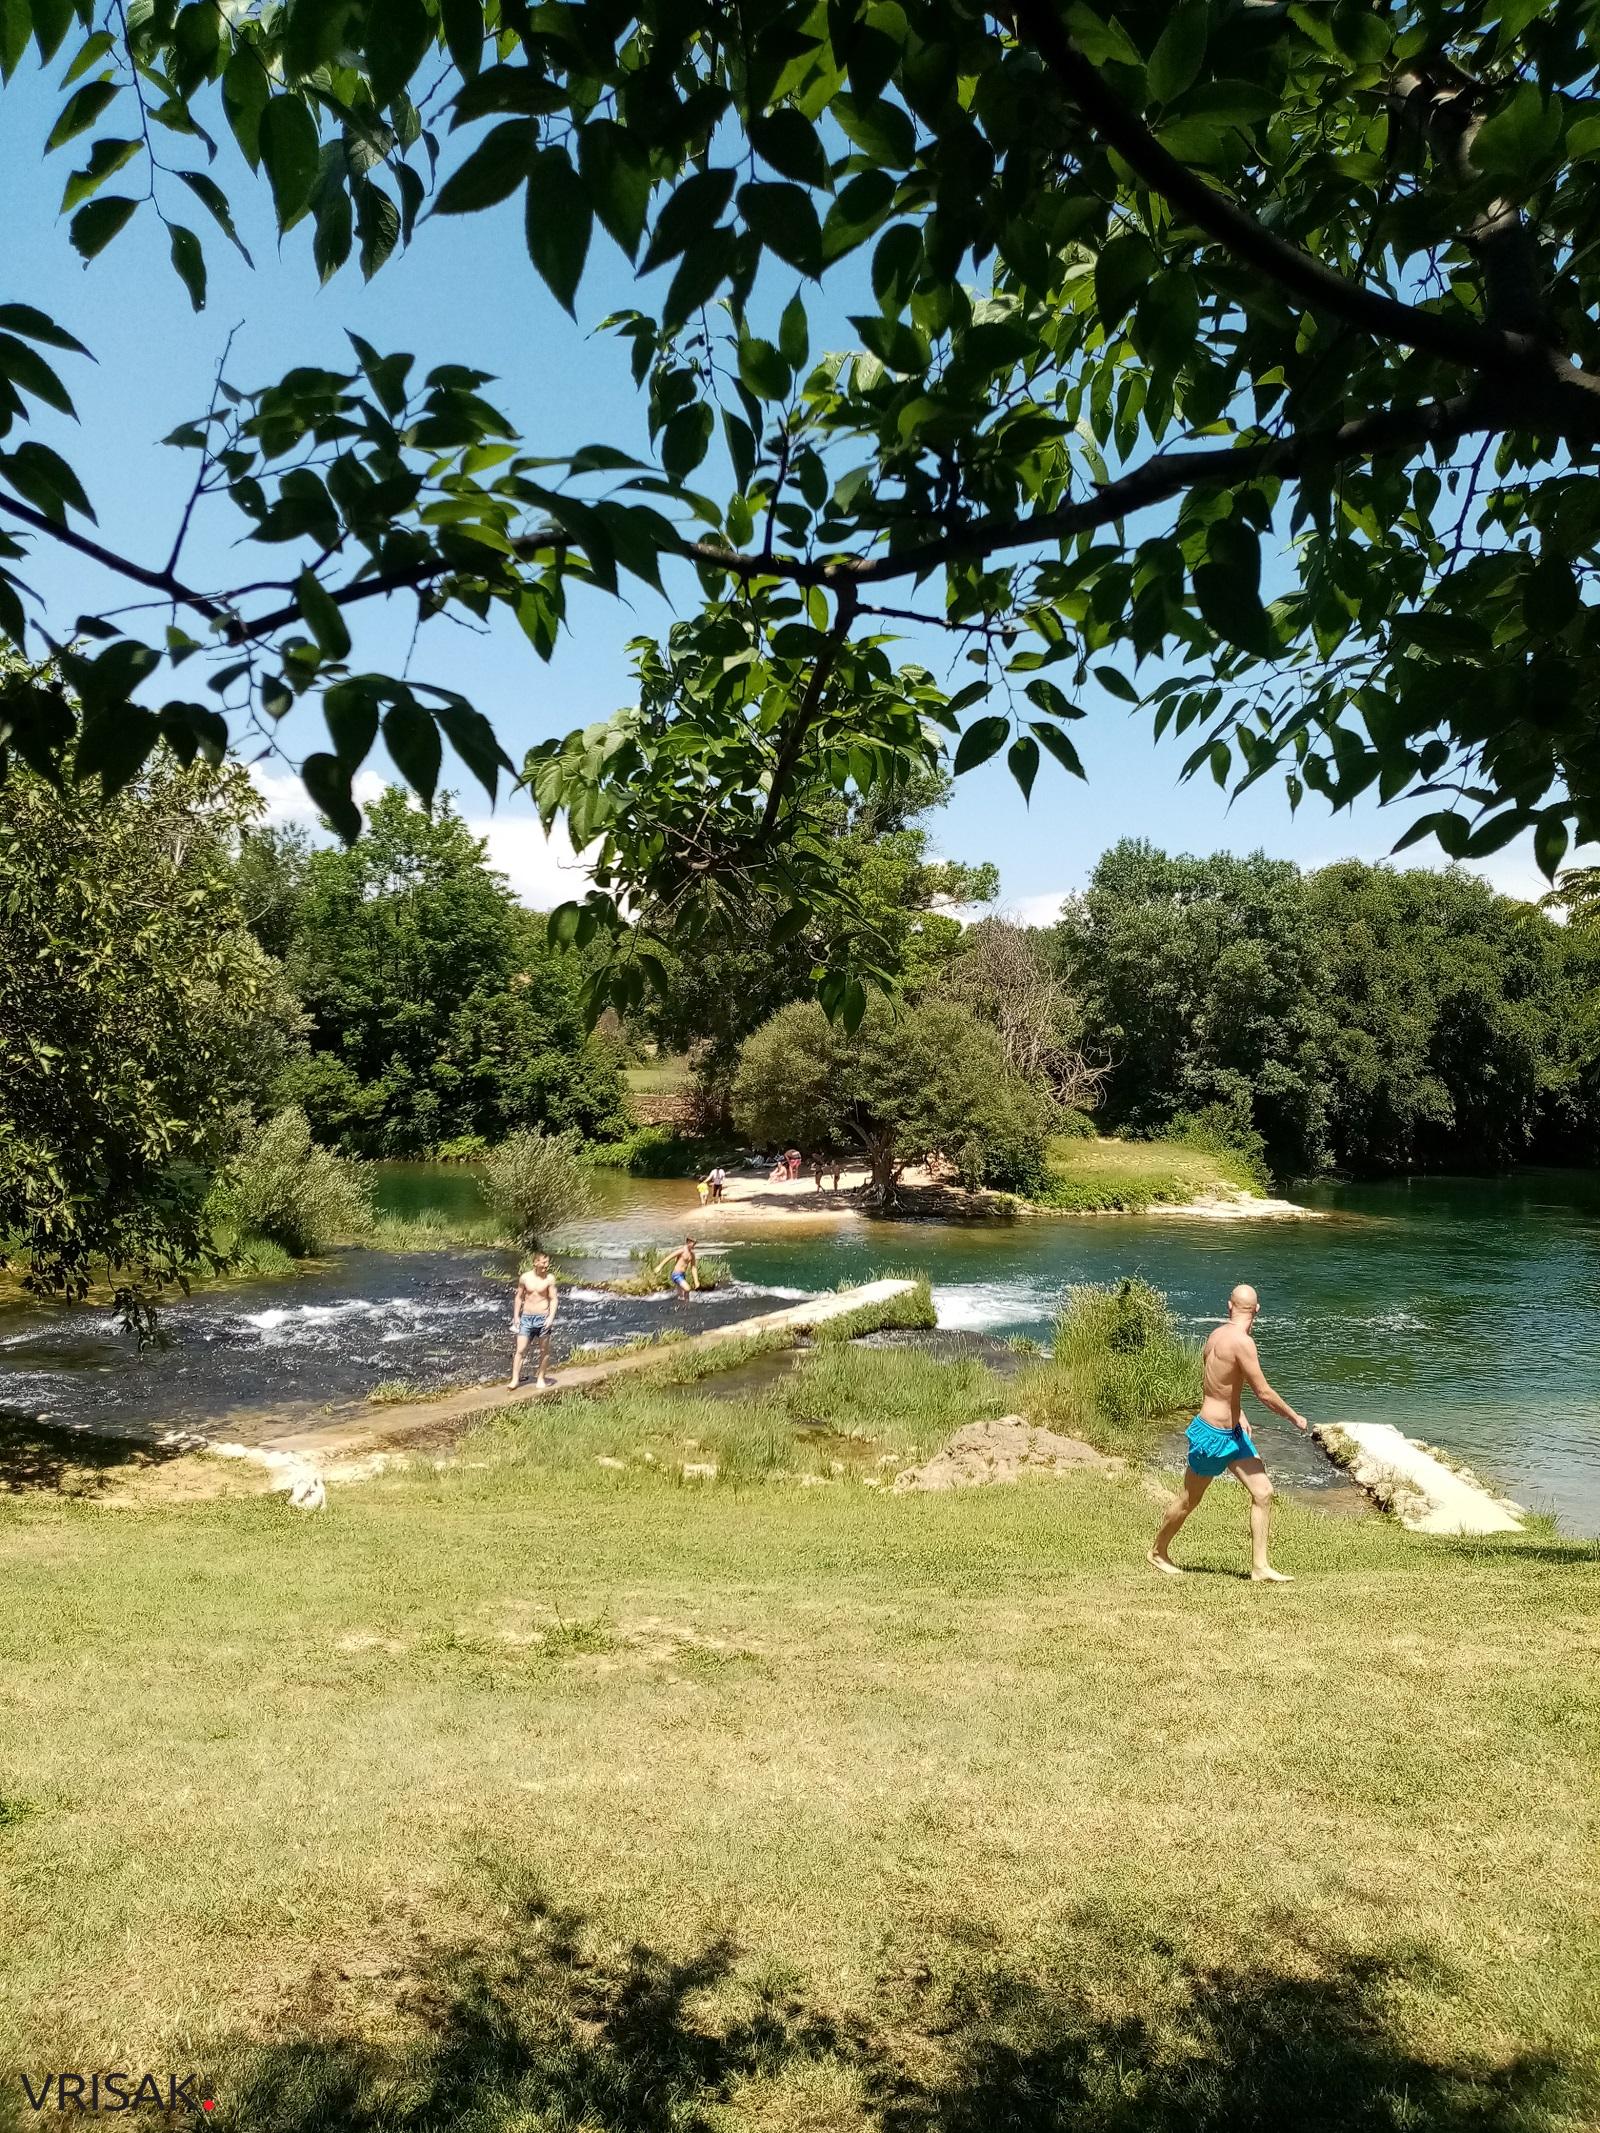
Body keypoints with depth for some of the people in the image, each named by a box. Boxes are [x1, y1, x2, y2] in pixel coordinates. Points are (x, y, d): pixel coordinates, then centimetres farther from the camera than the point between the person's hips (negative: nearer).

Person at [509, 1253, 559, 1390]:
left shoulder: (549, 1278, -6)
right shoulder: (525, 1277, 0)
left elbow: (553, 1299, -5)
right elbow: (519, 1297, 9)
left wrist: (551, 1317, -15)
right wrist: (516, 1316, 5)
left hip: (543, 1318, -1)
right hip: (526, 1317, 1)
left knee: (544, 1350, 7)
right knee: (520, 1350, -2)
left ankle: (541, 1379, 20)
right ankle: (515, 1379, 3)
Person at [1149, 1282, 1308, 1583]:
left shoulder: (1217, 1334, 3)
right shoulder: (1242, 1342, -24)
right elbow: (1264, 1393, -22)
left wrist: (1237, 1414, 25)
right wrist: (1295, 1418, -8)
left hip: (1232, 1432, 9)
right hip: (1212, 1434, -9)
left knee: (1263, 1492, 3)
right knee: (1189, 1501, 10)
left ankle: (1260, 1567, 7)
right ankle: (1158, 1552, 29)